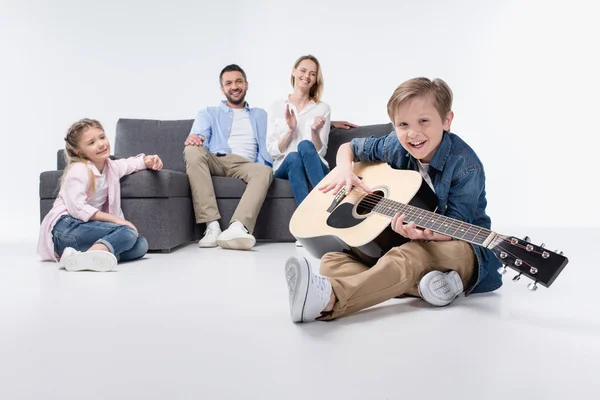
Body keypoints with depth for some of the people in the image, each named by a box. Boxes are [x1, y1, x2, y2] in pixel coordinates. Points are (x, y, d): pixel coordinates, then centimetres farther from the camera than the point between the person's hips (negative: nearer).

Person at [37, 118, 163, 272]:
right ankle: (88, 256, -54)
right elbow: (77, 209, -20)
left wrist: (148, 160, 12)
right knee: (128, 232, -26)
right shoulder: (78, 170, -9)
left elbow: (131, 163, 35)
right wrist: (115, 219, -20)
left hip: (86, 226, 8)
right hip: (65, 227, -8)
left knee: (141, 244, -10)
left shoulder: (111, 167, 13)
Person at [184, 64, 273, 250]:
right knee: (192, 151, -34)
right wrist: (193, 138, -21)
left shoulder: (261, 115, 31)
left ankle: (237, 227, -56)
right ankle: (212, 226, -41)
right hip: (216, 161, 0)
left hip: (245, 164, 1)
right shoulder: (209, 113, 26)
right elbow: (198, 137, 5)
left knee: (265, 171, -35)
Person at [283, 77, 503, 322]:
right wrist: (345, 171, -10)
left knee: (408, 256, -42)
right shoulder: (396, 147, -2)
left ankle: (328, 299, -66)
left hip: (460, 248, -6)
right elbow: (349, 148, 13)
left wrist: (426, 233, -42)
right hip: (401, 242, 6)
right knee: (331, 261, -15)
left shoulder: (465, 166, -18)